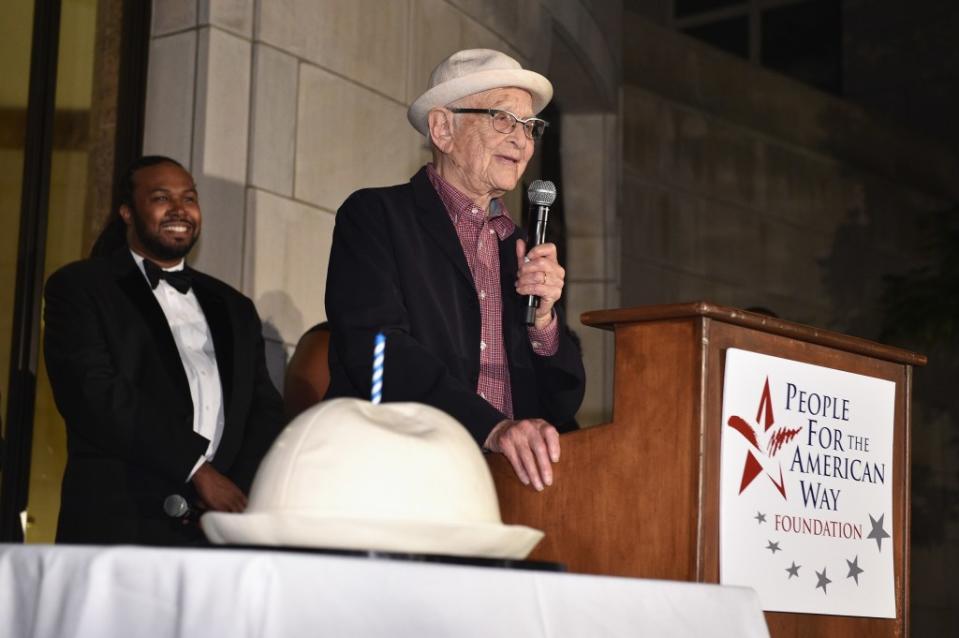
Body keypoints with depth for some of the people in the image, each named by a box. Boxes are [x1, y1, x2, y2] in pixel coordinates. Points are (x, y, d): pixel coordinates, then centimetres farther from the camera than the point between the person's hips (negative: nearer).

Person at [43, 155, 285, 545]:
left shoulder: (234, 308, 21)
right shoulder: (79, 287, 7)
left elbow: (265, 410, 14)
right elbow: (93, 392, -7)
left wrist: (239, 490, -5)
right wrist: (196, 467, -11)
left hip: (225, 527, 4)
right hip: (120, 527, -3)